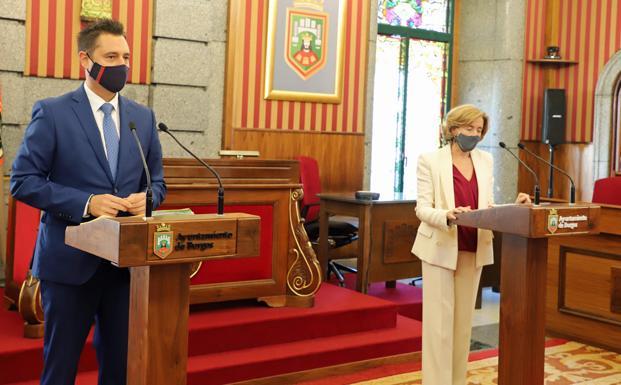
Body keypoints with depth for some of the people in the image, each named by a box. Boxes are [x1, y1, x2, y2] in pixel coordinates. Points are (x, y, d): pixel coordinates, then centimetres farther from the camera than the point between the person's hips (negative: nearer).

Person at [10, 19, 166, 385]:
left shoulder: (143, 117, 8)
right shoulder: (52, 112, -5)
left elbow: (157, 180, 14)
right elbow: (23, 181, -8)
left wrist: (146, 198, -10)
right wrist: (86, 203, -19)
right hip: (71, 259, -4)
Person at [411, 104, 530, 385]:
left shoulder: (485, 161, 9)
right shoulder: (430, 161, -6)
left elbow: (488, 208, 8)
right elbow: (422, 209, -10)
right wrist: (447, 215, -29)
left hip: (474, 250, 5)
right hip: (440, 248, -5)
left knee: (464, 321, 12)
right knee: (440, 321, -3)